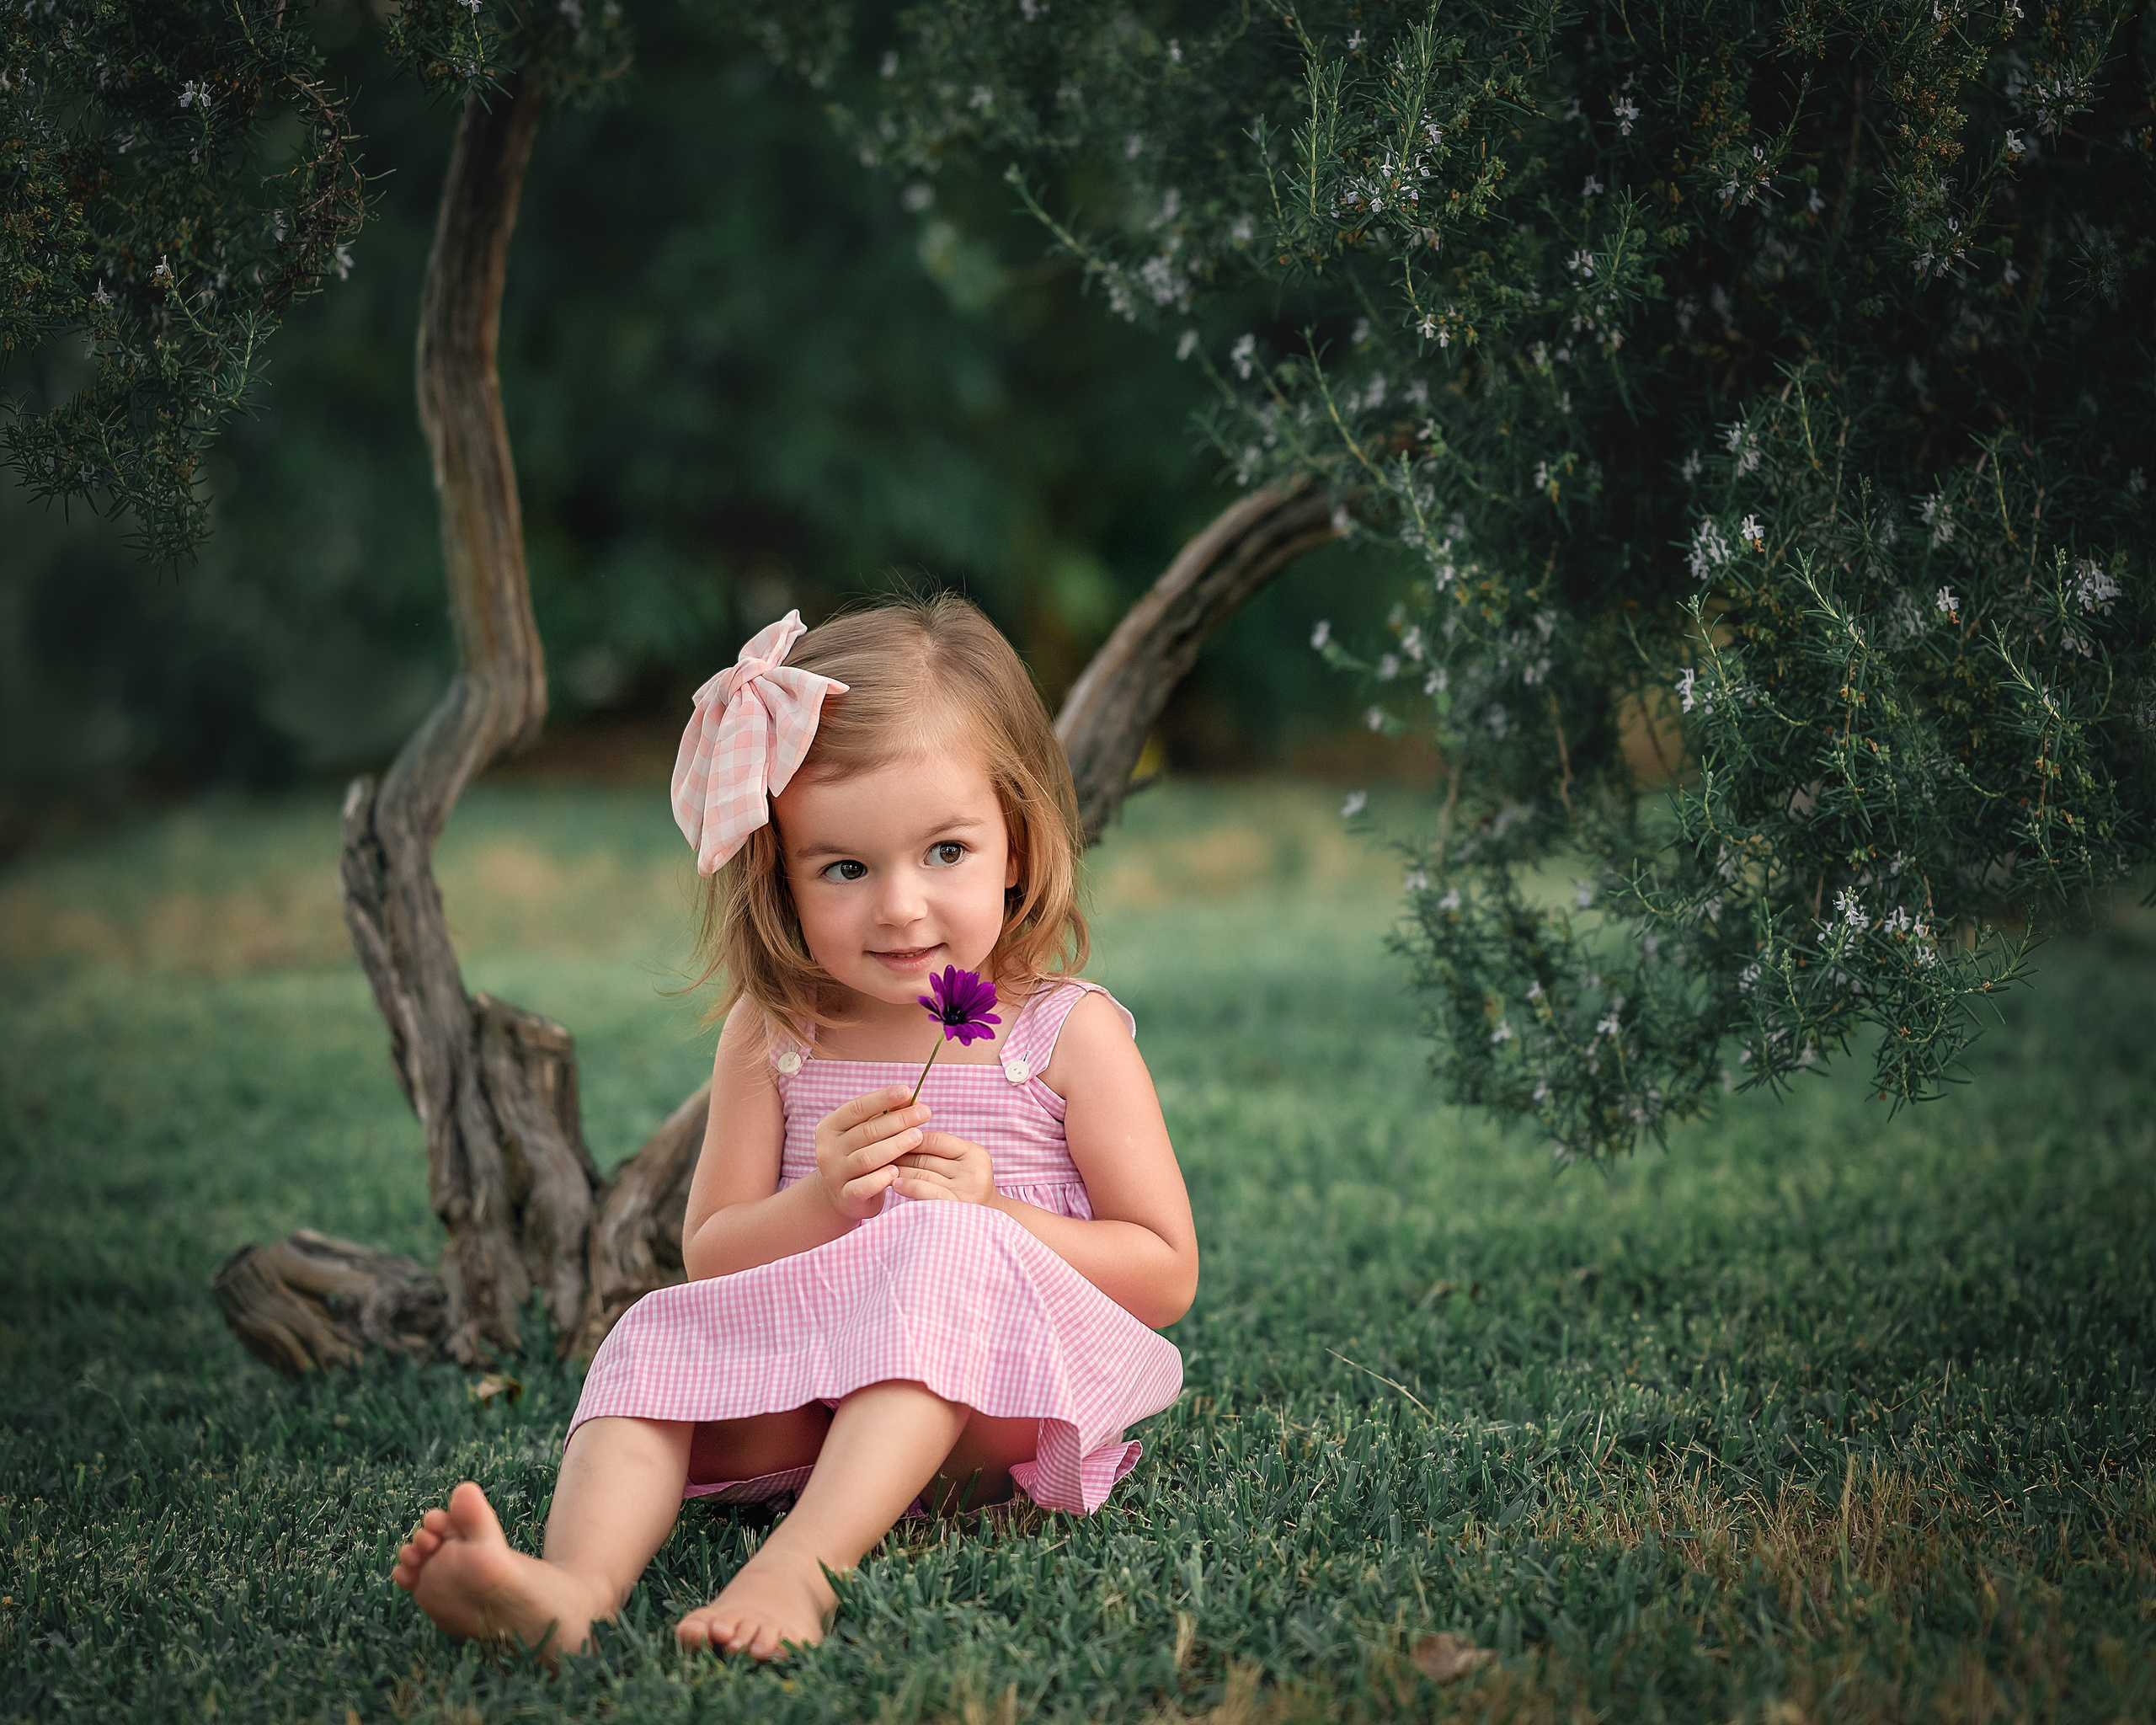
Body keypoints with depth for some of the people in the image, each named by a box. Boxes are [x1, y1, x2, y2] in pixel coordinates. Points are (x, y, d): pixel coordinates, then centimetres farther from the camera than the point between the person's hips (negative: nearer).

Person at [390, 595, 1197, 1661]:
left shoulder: (1066, 1033, -2)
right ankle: (575, 1584, -47)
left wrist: (990, 1217, -17)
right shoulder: (771, 1039, 7)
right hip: (809, 1401, 4)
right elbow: (708, 1260, 7)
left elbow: (1165, 1274, -2)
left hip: (1000, 1402, -4)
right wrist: (819, 1204, -14)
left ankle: (796, 1572, -50)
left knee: (948, 1246, -32)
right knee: (658, 1331, -19)